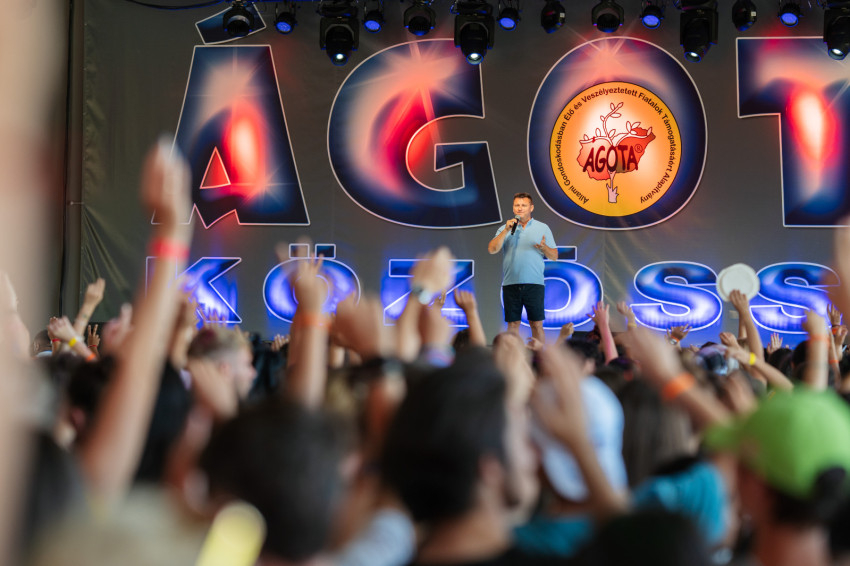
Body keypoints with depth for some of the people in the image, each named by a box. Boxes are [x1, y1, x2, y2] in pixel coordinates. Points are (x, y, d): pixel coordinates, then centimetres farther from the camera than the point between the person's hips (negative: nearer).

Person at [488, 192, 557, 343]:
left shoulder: (542, 228, 11)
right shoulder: (504, 229, 13)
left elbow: (554, 257, 9)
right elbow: (492, 249, -1)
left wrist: (544, 247, -12)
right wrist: (506, 230, -8)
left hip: (534, 283, -1)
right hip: (510, 284, 1)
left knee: (537, 325, -3)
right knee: (513, 324, 2)